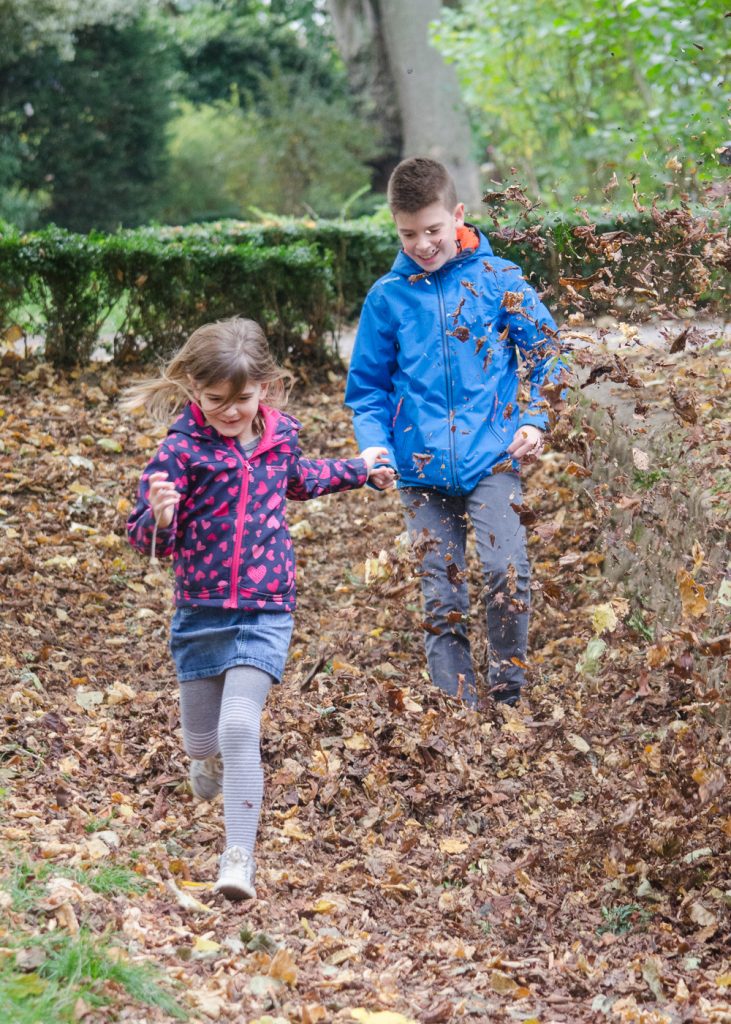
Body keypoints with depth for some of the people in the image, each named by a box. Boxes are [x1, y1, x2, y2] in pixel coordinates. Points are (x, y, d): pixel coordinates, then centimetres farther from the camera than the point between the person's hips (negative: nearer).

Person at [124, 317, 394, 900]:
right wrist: (158, 516, -37)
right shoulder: (183, 447, -12)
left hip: (265, 612, 0)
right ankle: (209, 762, 51)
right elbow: (147, 539, -14)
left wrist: (359, 470, 34)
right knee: (202, 739, 12)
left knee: (240, 728, -16)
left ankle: (240, 854, -10)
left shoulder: (282, 434, 1)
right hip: (200, 612, 0)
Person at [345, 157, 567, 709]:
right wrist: (376, 449, -4)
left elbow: (546, 354, 8)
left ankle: (509, 693, 1)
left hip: (491, 457, -2)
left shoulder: (498, 279, 1)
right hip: (422, 468, 2)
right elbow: (367, 388, 11)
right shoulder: (388, 296, 5)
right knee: (441, 599, 4)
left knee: (506, 569, -19)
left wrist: (535, 420, -6)